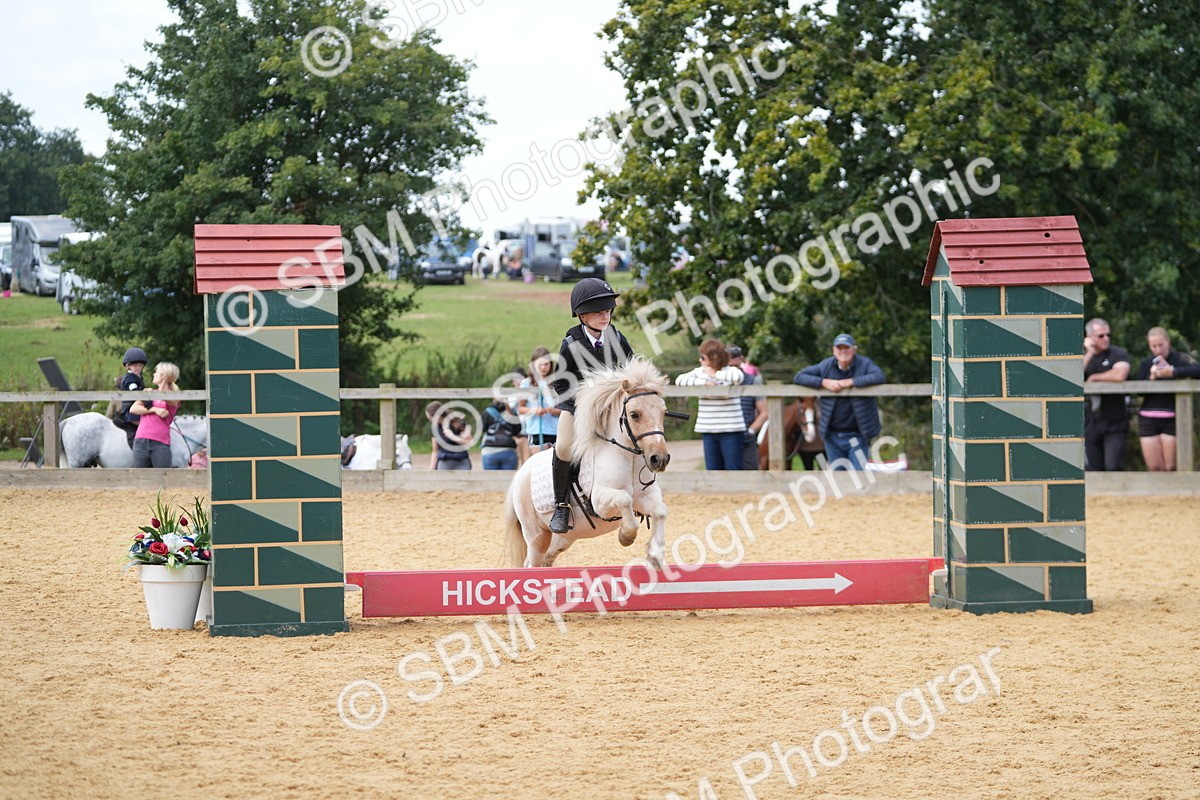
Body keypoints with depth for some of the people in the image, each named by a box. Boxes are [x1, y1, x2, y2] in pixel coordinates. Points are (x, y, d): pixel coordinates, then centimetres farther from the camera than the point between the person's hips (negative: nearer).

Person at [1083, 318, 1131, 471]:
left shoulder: (1118, 353, -2)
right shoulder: (1083, 355, 9)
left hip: (1114, 423, -4)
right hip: (1089, 422, 4)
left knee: (1113, 468, -12)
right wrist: (1089, 353, -12)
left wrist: (1093, 378, -8)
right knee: (1094, 469, 7)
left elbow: (1120, 375, -22)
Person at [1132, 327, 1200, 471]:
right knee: (1154, 468, 0)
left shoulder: (1179, 359, -2)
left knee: (1170, 468, -7)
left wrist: (1173, 372, -24)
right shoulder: (1145, 364, 9)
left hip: (1171, 419, -3)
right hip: (1148, 420, 3)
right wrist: (1151, 377, -15)